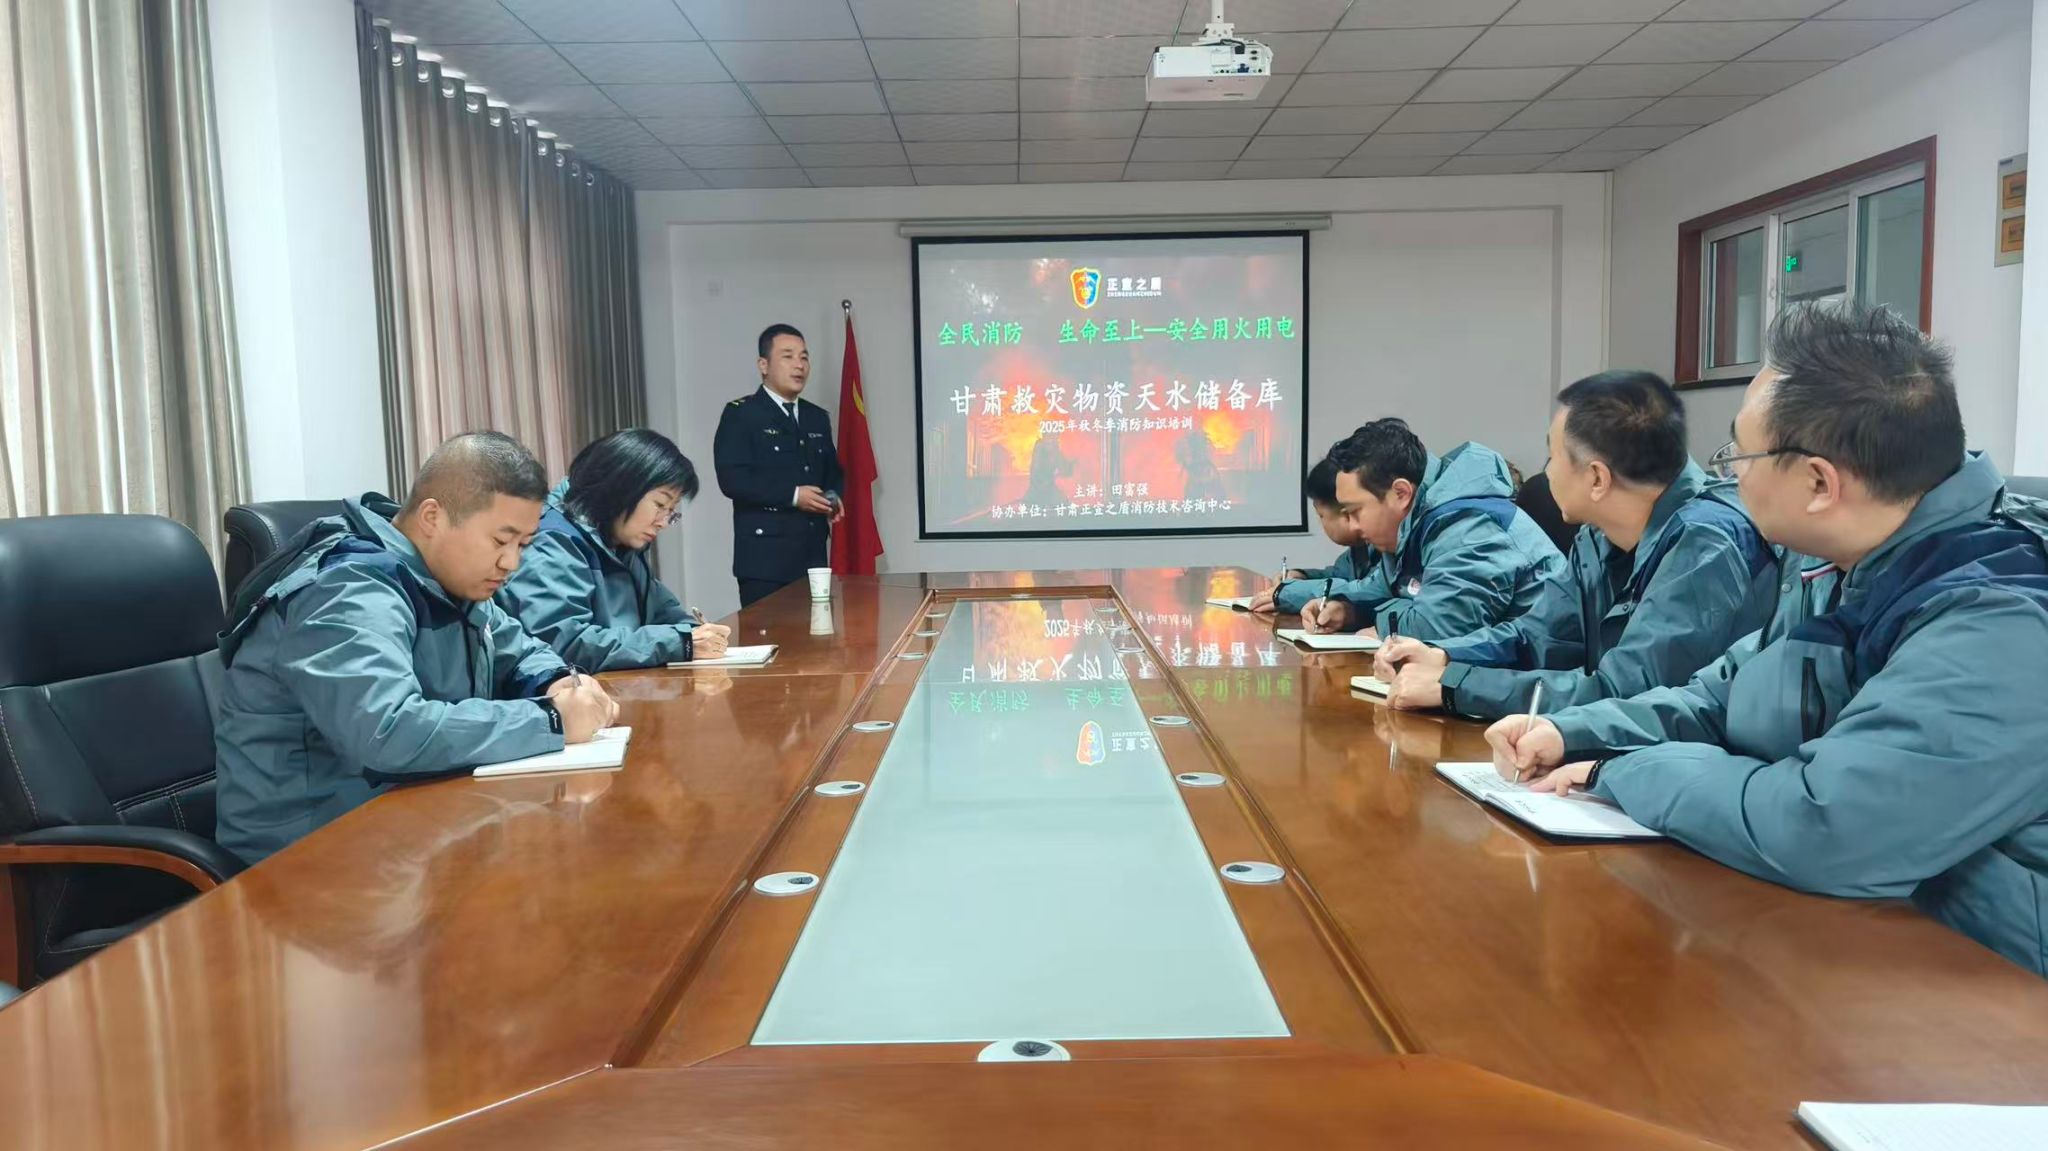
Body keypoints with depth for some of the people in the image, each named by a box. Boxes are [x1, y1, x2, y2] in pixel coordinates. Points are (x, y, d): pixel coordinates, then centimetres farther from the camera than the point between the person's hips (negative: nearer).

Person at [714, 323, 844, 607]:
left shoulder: (818, 418, 18)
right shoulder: (740, 414, -3)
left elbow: (832, 472, 26)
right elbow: (731, 480, -14)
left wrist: (833, 498, 3)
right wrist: (792, 496, -17)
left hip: (812, 554, 6)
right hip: (765, 557, -6)